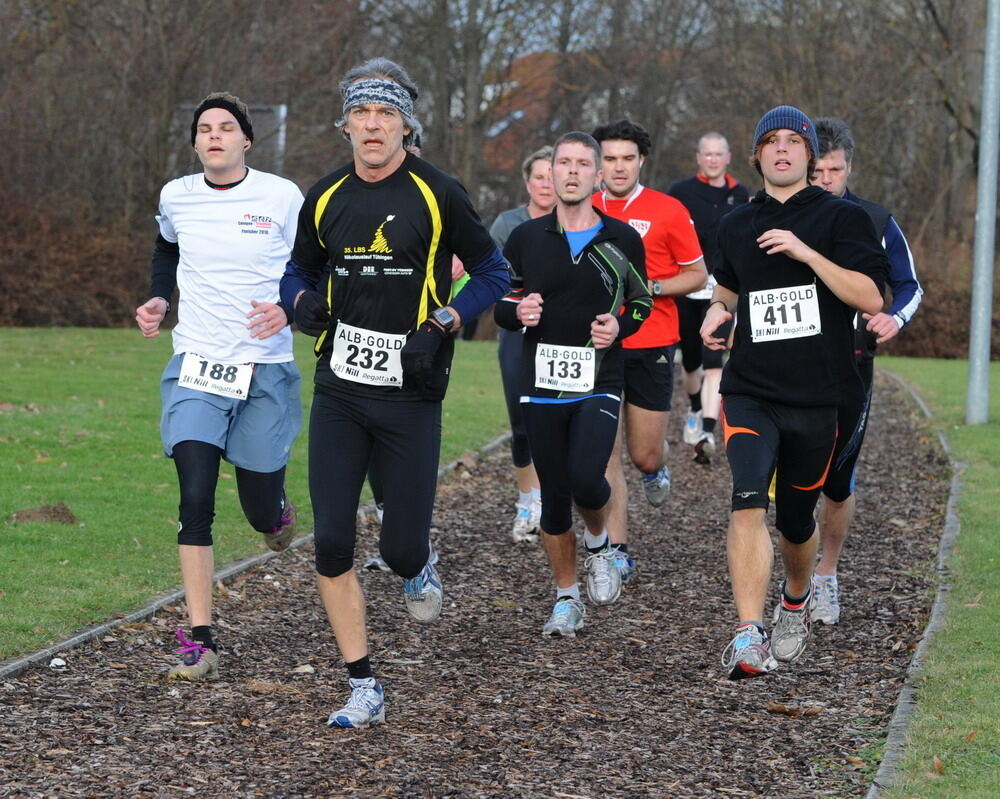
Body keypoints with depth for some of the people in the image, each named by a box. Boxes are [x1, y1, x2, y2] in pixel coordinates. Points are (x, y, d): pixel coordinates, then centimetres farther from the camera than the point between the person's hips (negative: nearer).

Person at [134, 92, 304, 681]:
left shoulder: (282, 197, -5)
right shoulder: (176, 197, 5)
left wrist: (290, 307, -16)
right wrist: (158, 300, 10)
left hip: (265, 371, -1)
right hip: (196, 367, 1)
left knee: (262, 513, 5)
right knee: (196, 502, -12)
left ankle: (278, 511, 45)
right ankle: (200, 639, -9)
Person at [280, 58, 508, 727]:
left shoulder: (438, 194, -5)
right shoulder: (325, 198, 7)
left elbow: (492, 275, 2)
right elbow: (300, 270, 21)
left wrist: (440, 325, -13)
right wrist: (304, 301, -2)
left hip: (410, 397, -3)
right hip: (339, 394, 3)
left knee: (401, 550, -2)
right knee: (332, 543, -5)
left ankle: (419, 566, 37)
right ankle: (364, 689, 5)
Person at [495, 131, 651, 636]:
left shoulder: (622, 240, 2)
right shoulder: (525, 238, 4)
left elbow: (642, 302, 13)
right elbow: (500, 305, 10)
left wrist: (619, 325, -8)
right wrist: (518, 312, -12)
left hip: (599, 385, -2)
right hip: (541, 386, 2)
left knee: (586, 479, -21)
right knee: (554, 495, 5)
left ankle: (599, 543, 13)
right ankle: (566, 598, 21)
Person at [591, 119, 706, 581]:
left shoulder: (668, 211, -2)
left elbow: (697, 275, 3)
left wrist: (651, 287, -13)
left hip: (651, 347, -2)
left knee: (645, 456, 4)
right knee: (605, 456, -5)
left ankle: (655, 470, 42)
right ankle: (617, 551, 2)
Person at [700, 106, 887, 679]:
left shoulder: (842, 218, -1)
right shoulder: (737, 225, 13)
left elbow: (871, 298, -13)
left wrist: (805, 251, -19)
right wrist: (717, 314, 14)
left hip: (817, 396, -1)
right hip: (750, 391, 1)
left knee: (796, 518, 11)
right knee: (749, 500, -21)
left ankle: (796, 604, 43)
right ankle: (749, 637, -26)